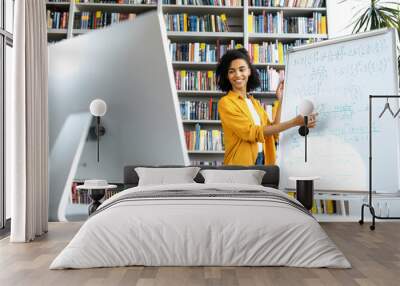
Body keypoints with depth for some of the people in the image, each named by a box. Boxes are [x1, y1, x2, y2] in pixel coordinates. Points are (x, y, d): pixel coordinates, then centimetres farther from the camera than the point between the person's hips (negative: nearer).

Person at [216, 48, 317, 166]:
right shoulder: (225, 103, -10)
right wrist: (294, 122, -21)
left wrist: (279, 100, 2)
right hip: (240, 165, -6)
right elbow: (252, 133, -19)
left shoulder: (254, 102, 11)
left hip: (262, 161, 6)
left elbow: (272, 132, 2)